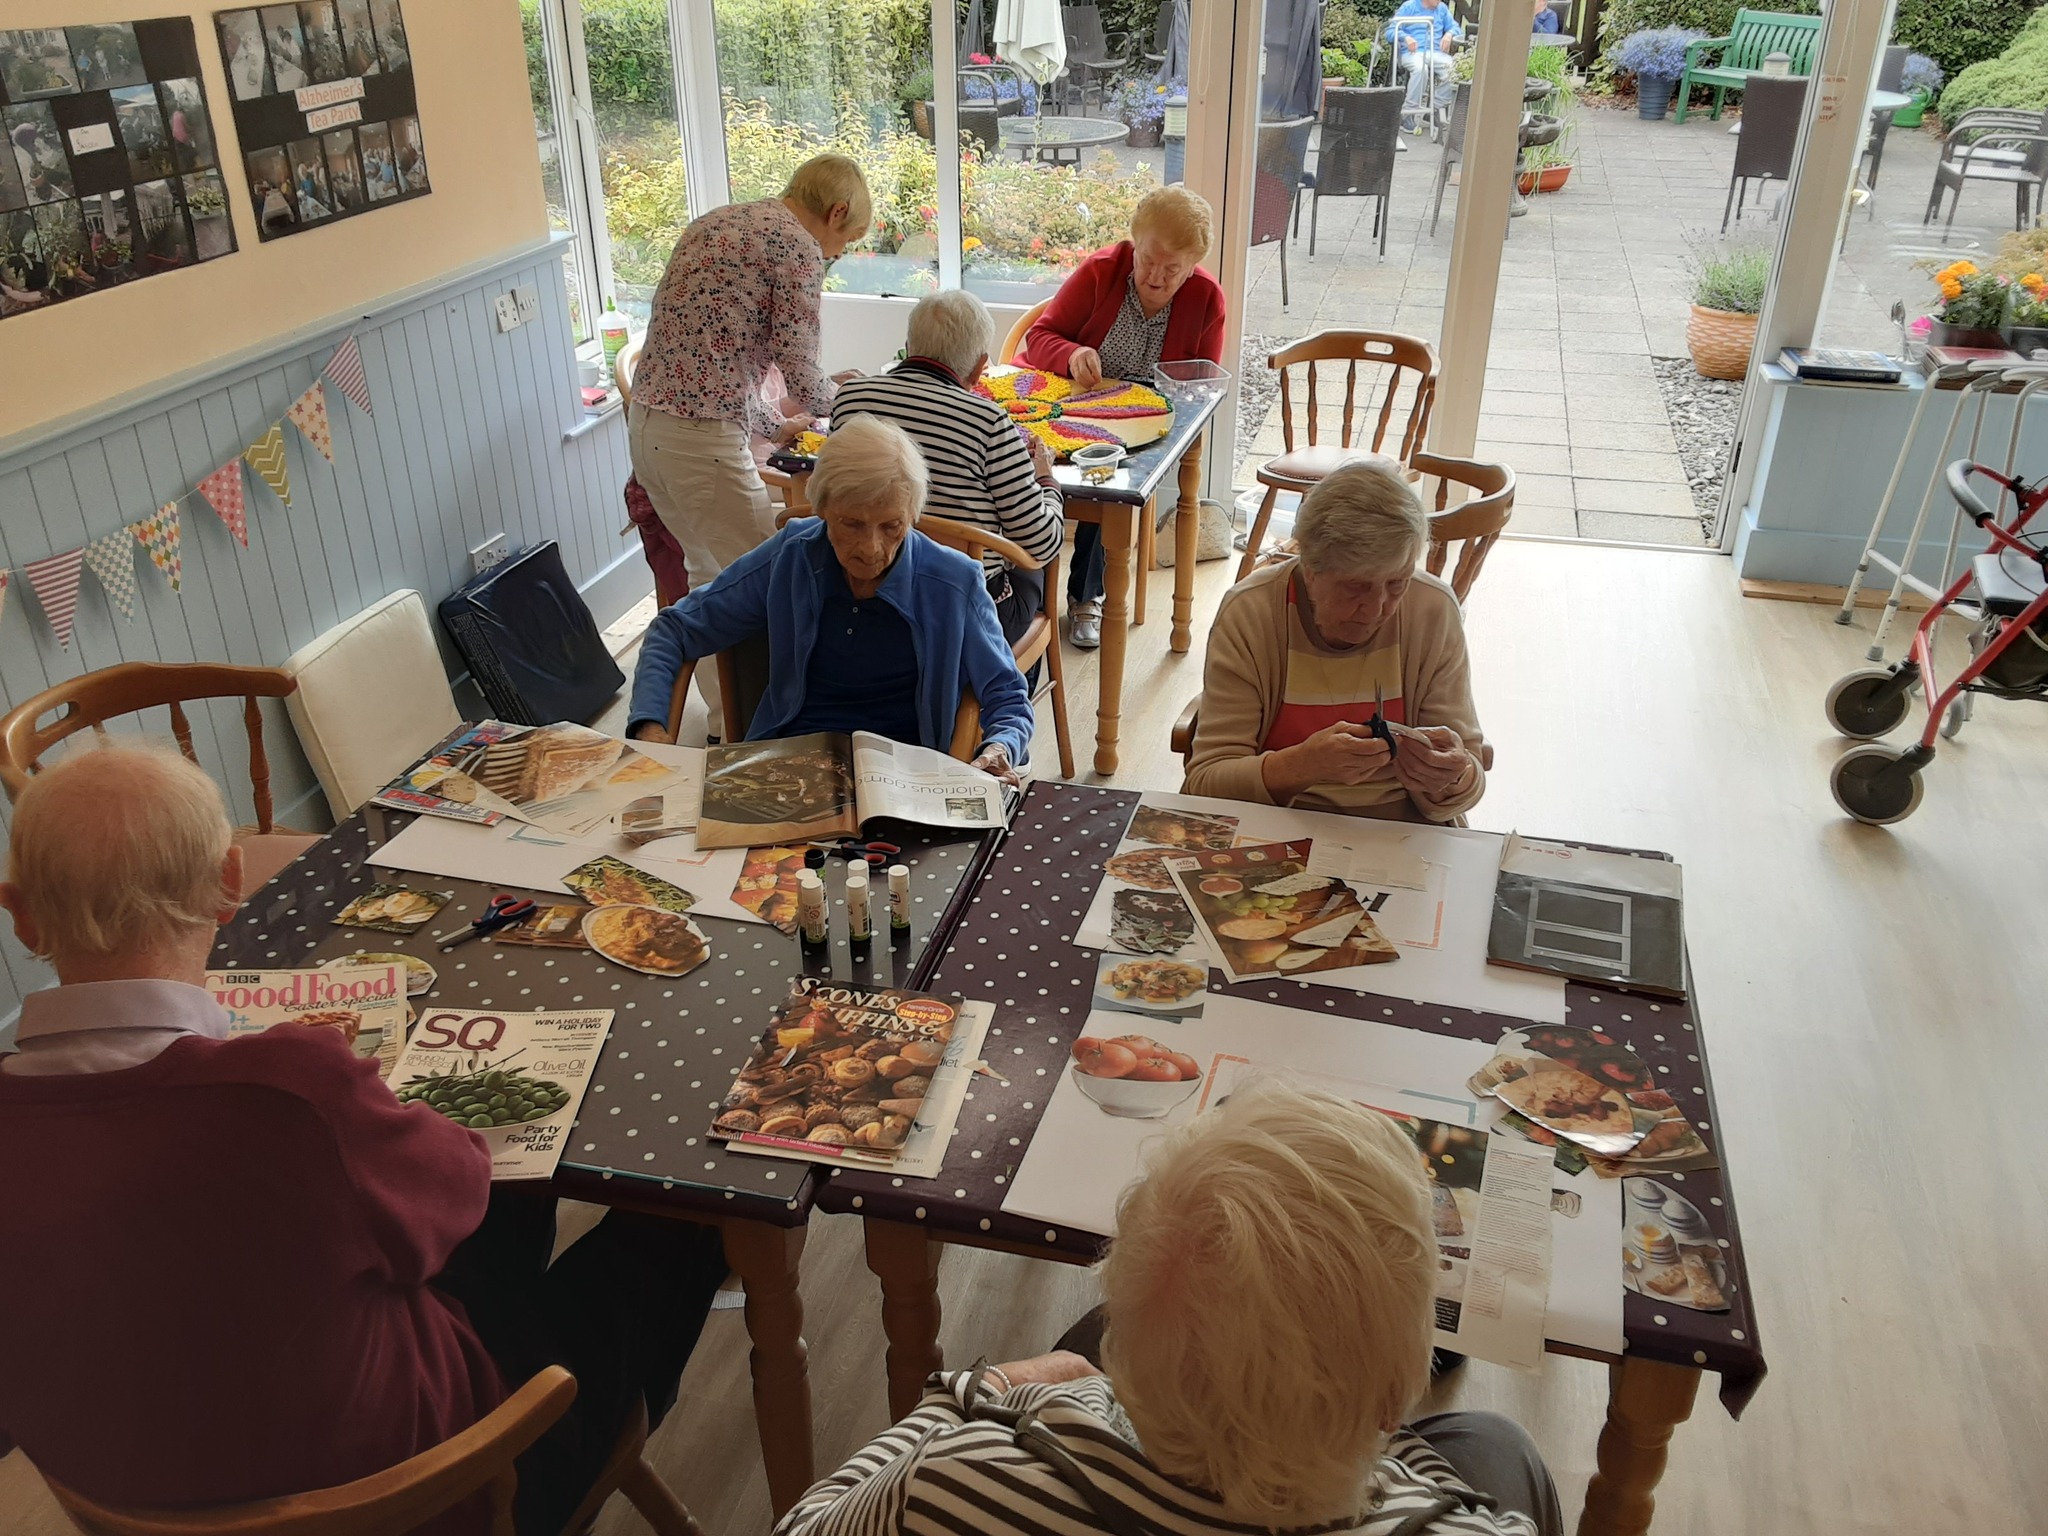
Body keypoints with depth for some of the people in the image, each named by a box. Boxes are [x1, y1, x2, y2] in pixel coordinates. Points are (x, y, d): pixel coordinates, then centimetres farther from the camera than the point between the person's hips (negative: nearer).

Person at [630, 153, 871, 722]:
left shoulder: (715, 222, 19)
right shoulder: (798, 248, -8)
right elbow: (804, 382, -10)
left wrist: (773, 422, 28)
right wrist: (844, 395, 12)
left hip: (646, 422, 10)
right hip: (700, 437, -10)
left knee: (710, 571, 22)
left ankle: (723, 710, 35)